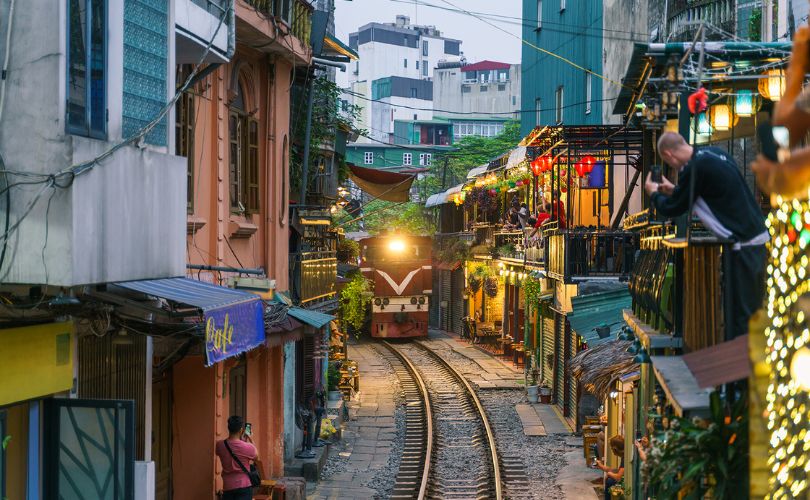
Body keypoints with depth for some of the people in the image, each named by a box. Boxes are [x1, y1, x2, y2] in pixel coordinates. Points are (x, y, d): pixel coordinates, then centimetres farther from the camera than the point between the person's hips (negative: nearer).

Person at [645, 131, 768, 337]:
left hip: (743, 244, -9)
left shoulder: (695, 168, -15)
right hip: (758, 236, 9)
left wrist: (654, 193, 15)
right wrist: (674, 190, 30)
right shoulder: (714, 153, 12)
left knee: (741, 313, -4)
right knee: (753, 309, 14)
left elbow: (672, 209, -4)